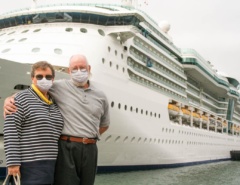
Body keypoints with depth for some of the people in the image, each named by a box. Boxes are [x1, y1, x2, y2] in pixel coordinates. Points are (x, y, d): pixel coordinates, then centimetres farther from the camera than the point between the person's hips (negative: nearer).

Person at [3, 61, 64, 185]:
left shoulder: (55, 103, 16)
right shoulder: (21, 99, -4)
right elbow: (10, 131, -11)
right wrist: (13, 162, -17)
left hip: (53, 165, 7)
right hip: (30, 166, -7)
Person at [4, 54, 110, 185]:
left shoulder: (100, 96, 12)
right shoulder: (59, 87, 0)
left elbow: (104, 124, 25)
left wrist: (89, 137, 11)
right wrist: (9, 100, -13)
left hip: (90, 150, 4)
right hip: (66, 149, -4)